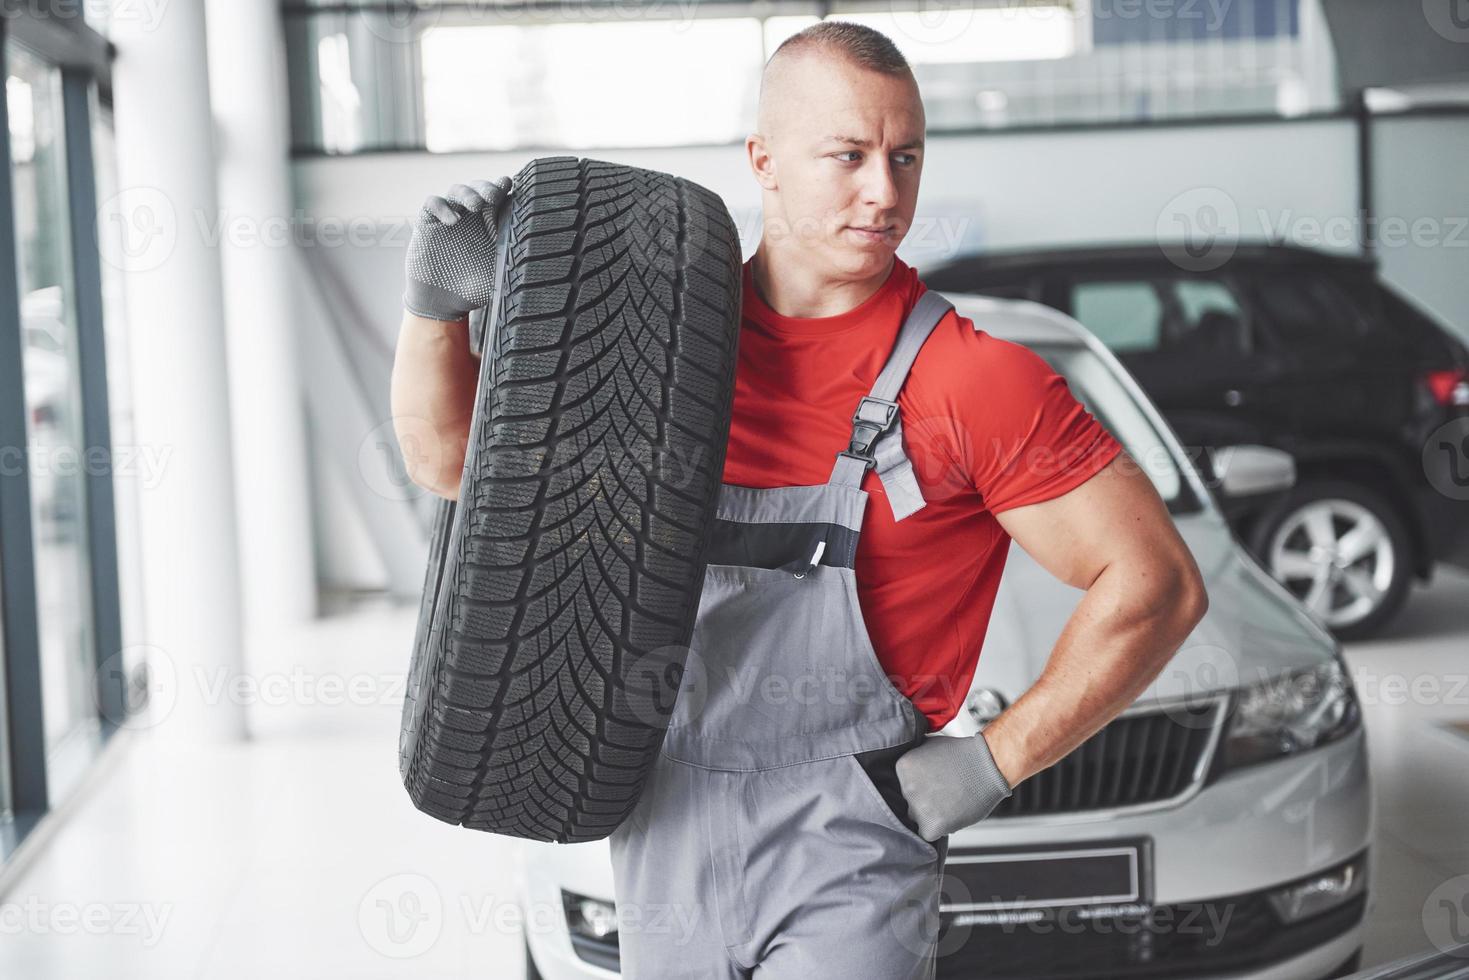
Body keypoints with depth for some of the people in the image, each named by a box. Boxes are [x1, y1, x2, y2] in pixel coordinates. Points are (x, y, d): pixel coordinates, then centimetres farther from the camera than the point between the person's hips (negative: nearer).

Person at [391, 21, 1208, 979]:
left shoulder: (969, 380, -13)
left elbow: (1158, 586, -10)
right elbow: (455, 460, 12)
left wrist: (992, 765, -11)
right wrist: (437, 307, -5)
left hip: (846, 860, -5)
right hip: (664, 842, 5)